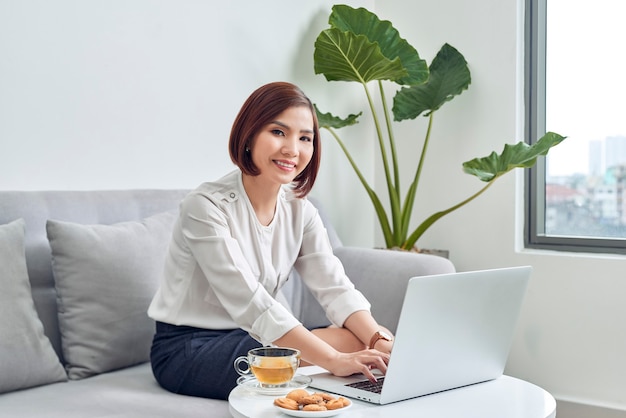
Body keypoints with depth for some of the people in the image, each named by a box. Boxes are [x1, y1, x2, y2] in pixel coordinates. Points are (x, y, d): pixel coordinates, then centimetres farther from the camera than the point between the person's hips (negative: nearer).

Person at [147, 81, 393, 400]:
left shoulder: (299, 210, 2)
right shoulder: (206, 206, -21)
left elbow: (335, 287, -7)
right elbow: (250, 304, -29)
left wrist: (380, 340, -27)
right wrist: (335, 361, -37)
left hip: (248, 337, 7)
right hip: (187, 349, -6)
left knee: (360, 342, -18)